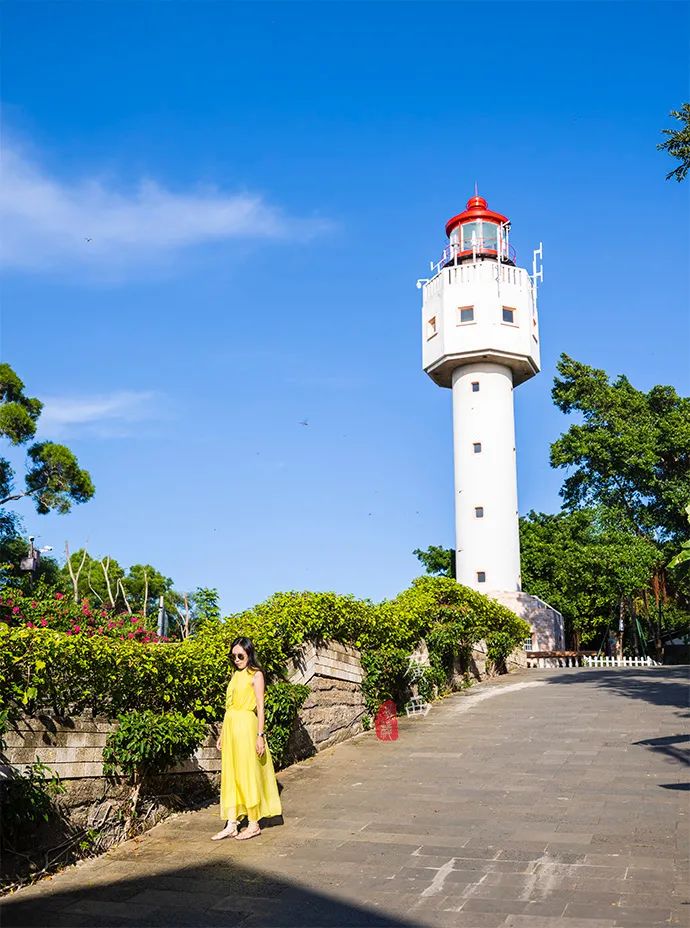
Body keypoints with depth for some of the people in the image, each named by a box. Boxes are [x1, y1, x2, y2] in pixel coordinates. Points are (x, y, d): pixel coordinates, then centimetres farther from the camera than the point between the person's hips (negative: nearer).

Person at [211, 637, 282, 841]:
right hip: (230, 727, 7)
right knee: (230, 775, 7)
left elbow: (260, 707, -8)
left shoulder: (255, 675, -3)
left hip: (246, 727, -7)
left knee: (248, 775, -1)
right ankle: (231, 825, 11)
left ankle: (254, 824, 8)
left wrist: (260, 735, -13)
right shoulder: (235, 675, 17)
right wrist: (222, 734, 16)